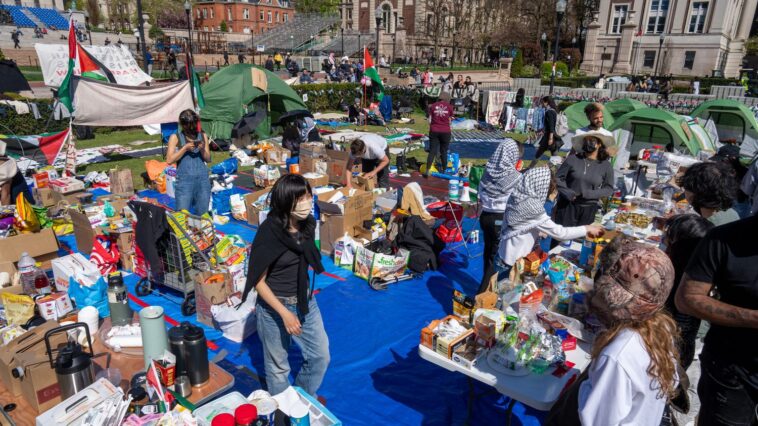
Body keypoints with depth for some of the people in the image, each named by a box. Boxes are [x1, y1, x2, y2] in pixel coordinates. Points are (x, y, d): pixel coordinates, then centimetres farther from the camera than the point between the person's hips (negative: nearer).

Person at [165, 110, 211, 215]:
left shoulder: (203, 136, 10)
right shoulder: (175, 137, 3)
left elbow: (208, 159, 11)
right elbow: (169, 160, -4)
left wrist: (202, 150, -8)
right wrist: (185, 148, -11)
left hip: (202, 178, 3)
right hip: (184, 179, -2)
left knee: (203, 214, 6)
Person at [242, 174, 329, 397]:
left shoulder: (308, 224, -5)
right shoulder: (269, 232, -23)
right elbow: (258, 281, -17)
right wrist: (284, 313, -21)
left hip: (306, 301, 6)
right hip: (274, 306, -6)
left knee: (321, 356, 14)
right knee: (278, 365, 14)